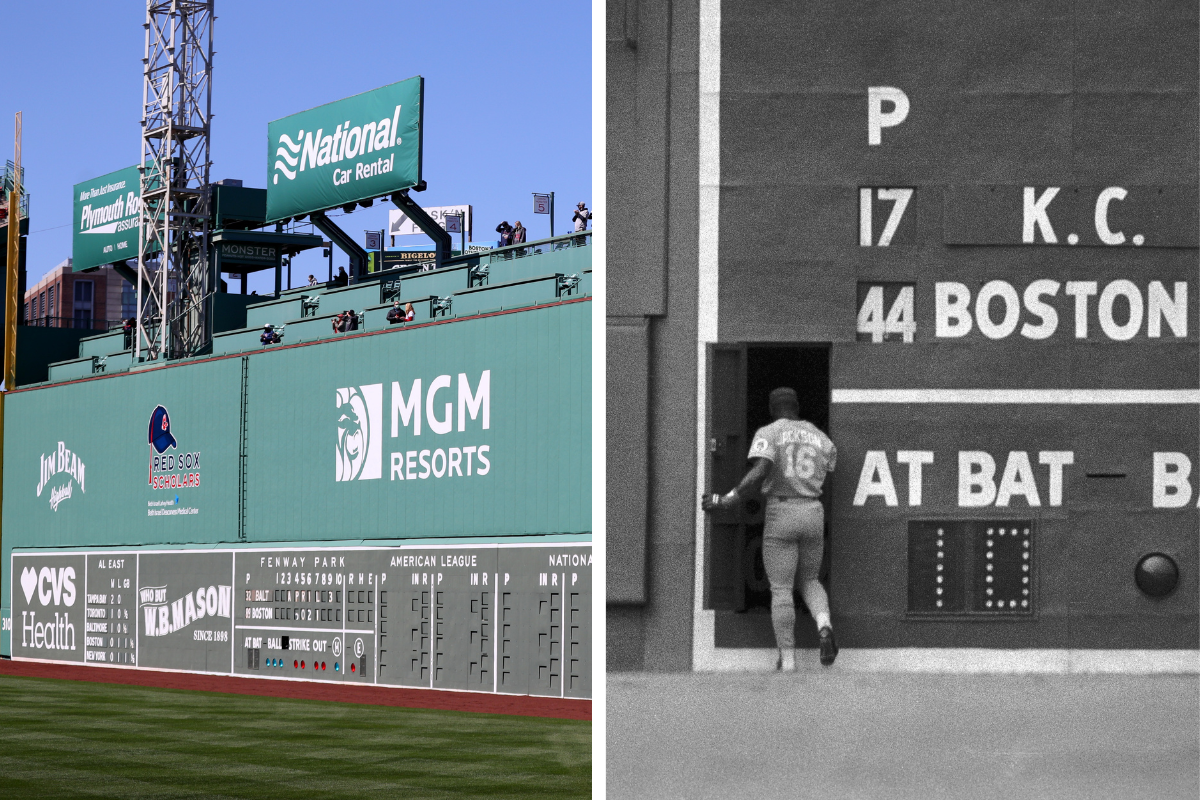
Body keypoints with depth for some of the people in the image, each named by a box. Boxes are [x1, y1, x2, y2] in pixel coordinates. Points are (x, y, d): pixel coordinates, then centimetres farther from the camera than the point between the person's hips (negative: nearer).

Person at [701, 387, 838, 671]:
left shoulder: (768, 434, -5)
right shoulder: (821, 438, 11)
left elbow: (758, 474, -19)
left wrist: (726, 501, -13)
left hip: (780, 518, -4)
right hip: (814, 515, 4)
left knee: (781, 591, 2)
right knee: (809, 581, 22)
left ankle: (787, 662, -2)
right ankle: (824, 626, -8)